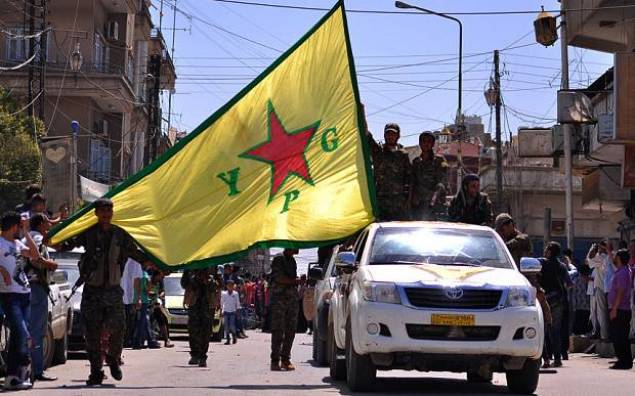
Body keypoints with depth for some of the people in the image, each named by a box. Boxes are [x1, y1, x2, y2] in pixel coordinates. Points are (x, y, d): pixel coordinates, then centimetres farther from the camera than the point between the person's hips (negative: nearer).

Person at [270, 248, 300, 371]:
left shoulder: (292, 260, 17)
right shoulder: (279, 259, -6)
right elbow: (279, 279, -14)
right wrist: (296, 280, -10)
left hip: (292, 298, 7)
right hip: (279, 298, -7)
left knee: (290, 330, 4)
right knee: (278, 330, -7)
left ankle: (286, 359, 9)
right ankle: (275, 360, -6)